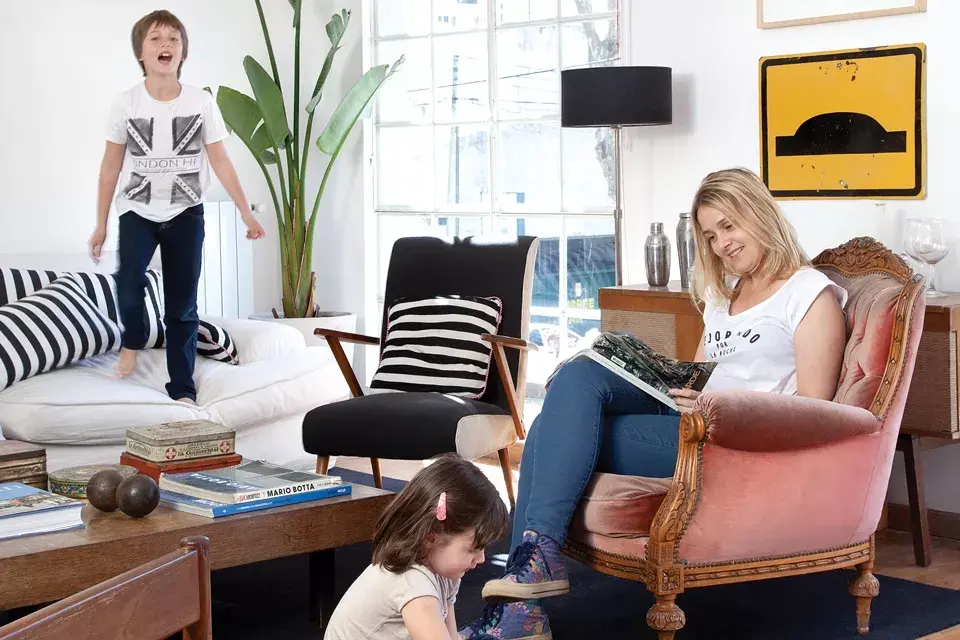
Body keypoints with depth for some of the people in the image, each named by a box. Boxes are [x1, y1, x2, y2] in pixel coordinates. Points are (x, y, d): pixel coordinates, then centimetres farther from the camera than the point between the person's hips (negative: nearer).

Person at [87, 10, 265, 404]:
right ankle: (133, 340, 5)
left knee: (183, 304, 3)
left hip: (185, 213, 1)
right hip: (138, 210, -1)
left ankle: (182, 388, 14)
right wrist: (101, 224, 3)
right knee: (129, 279, -26)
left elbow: (220, 161, -1)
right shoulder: (126, 103, -5)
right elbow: (111, 166, 2)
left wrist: (246, 212, -4)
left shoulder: (202, 102, -6)